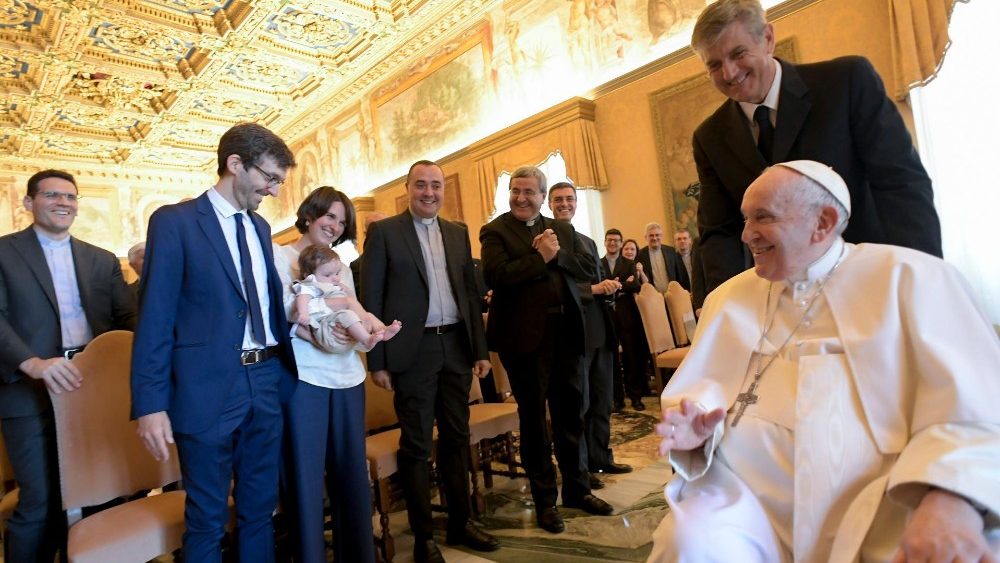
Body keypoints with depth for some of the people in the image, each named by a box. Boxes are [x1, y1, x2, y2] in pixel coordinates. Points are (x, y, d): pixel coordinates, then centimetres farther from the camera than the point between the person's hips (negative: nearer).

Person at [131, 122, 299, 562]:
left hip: (266, 381, 6)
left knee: (259, 509, 18)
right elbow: (155, 318, -9)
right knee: (207, 519, 10)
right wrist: (151, 403, -13)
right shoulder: (174, 221, -7)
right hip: (209, 388, -6)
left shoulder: (260, 227, 13)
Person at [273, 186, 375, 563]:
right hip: (302, 377, -5)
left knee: (352, 471, 11)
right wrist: (309, 334, -24)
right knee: (304, 475, 2)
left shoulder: (341, 266, 19)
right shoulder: (279, 256, 1)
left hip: (347, 377, 6)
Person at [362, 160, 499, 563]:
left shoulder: (458, 234, 12)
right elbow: (371, 299, -4)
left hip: (456, 346, 5)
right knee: (416, 444, 5)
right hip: (413, 350, -4)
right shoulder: (384, 231, -1)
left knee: (456, 437, 13)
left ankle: (460, 522, 29)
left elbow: (471, 293, 12)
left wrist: (480, 349, 7)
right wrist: (377, 360, -7)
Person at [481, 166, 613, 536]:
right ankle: (544, 500, 22)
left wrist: (558, 253, -12)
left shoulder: (562, 229, 13)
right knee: (533, 418, 8)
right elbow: (496, 276, -19)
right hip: (525, 335, -4)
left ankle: (577, 489, 33)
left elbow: (590, 270, 3)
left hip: (565, 331, 5)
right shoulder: (495, 231, -2)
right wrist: (541, 256, -15)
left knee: (571, 413, 15)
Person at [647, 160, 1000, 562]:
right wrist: (694, 425, -12)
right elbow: (696, 389, 11)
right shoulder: (729, 297, 14)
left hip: (873, 506, 0)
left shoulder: (908, 278, 3)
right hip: (746, 494, 1)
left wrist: (951, 501, -25)